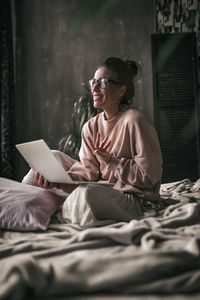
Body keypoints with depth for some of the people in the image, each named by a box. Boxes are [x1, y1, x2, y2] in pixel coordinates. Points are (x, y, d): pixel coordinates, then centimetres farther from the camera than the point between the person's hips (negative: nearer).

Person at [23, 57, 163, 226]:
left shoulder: (133, 121, -16)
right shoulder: (91, 127, 6)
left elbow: (149, 176, -17)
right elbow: (87, 171, -1)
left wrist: (111, 161, -18)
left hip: (132, 197, -7)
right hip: (101, 189, 7)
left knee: (85, 193, -35)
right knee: (54, 157, 8)